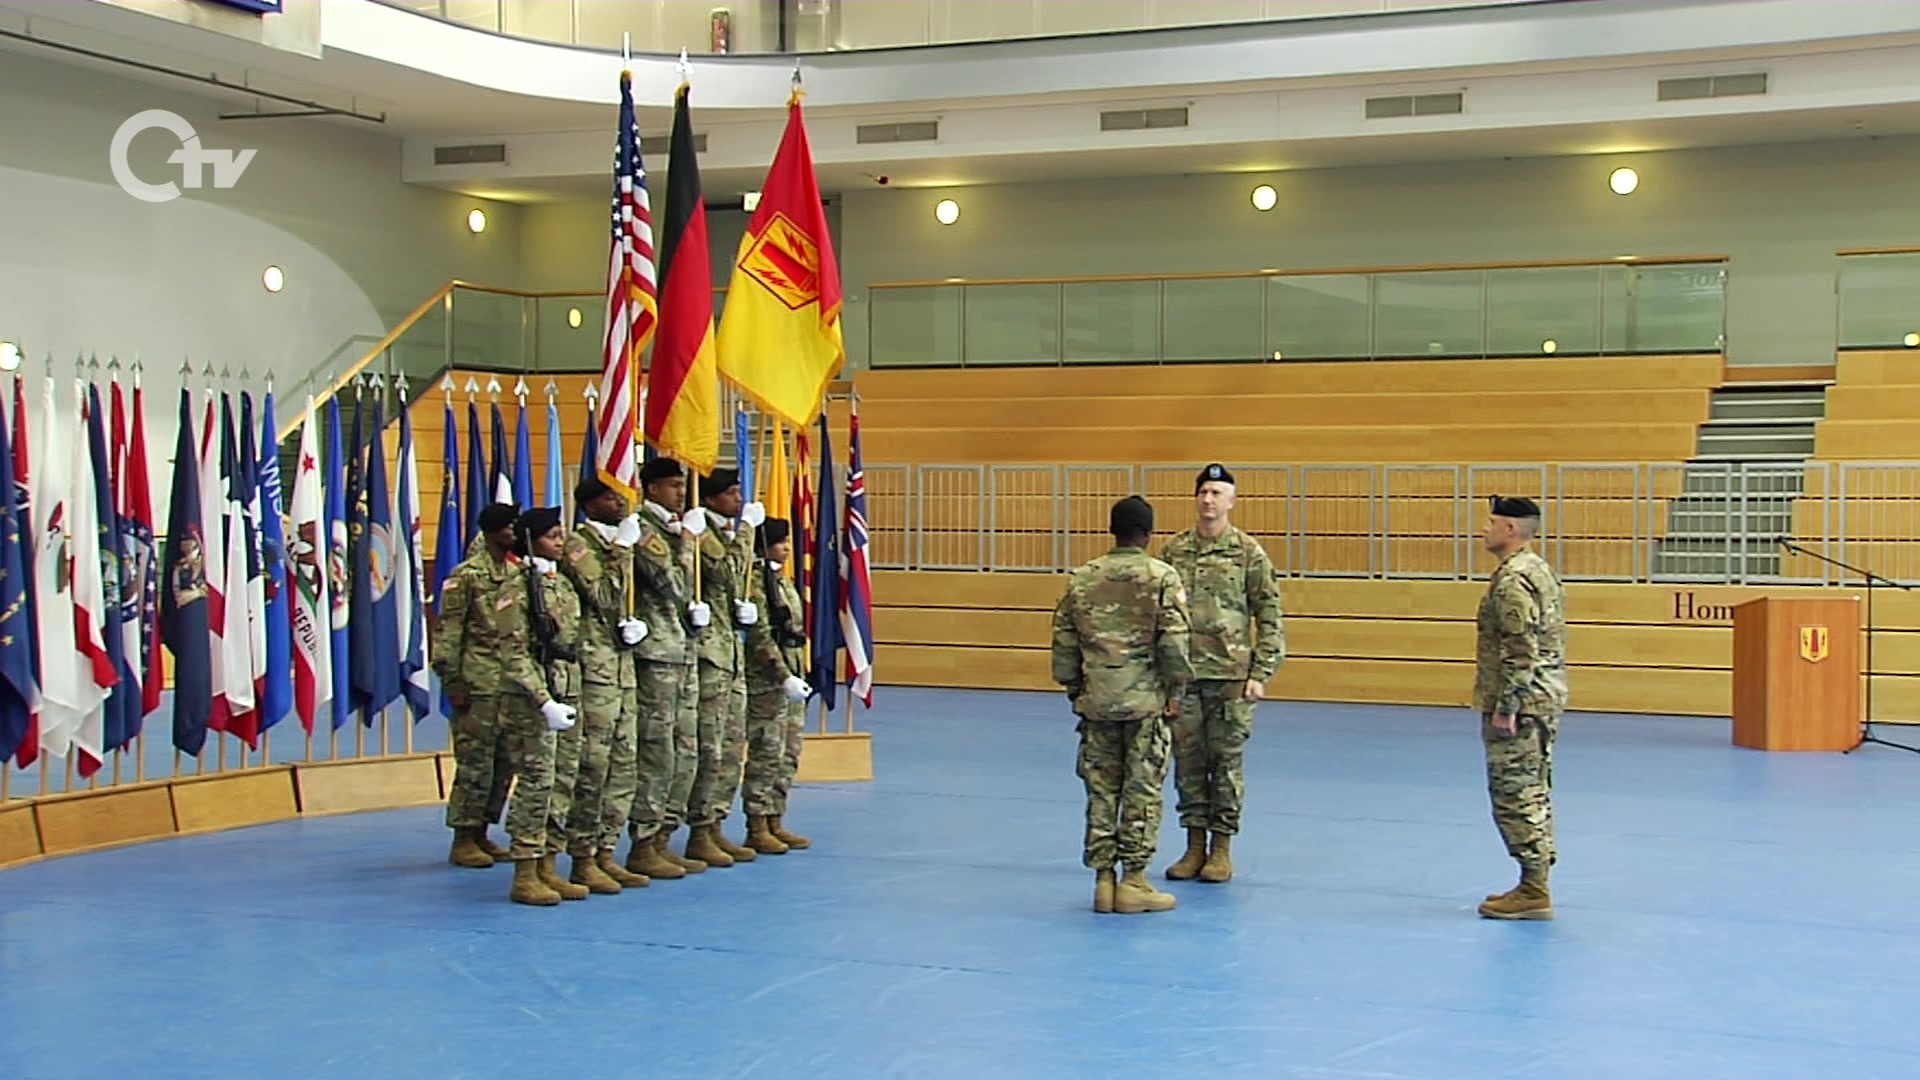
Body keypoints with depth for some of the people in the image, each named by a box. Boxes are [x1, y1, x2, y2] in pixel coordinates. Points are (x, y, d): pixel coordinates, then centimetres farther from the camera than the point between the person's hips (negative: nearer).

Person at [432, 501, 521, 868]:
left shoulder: (518, 573, 13)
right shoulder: (467, 576, -7)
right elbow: (447, 632, -8)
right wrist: (452, 683, -12)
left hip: (512, 683, 7)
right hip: (478, 685, -7)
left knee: (505, 762, 9)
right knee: (475, 762, -4)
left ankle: (482, 832, 20)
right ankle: (463, 840, 5)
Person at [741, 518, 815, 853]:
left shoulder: (783, 581, 16)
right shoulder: (757, 580, -13)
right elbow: (761, 637, -19)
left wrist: (799, 676, 17)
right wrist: (784, 677, -21)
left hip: (791, 681, 9)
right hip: (767, 682, -9)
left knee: (789, 755, 12)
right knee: (766, 755, -5)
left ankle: (776, 823, 19)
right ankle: (757, 829, 2)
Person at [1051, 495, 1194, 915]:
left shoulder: (1082, 578, 5)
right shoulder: (1162, 577, -6)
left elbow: (1064, 640, 8)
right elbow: (1174, 641, -10)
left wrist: (1073, 689, 18)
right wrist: (1176, 689, 0)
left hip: (1096, 700, 3)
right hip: (1146, 699, -3)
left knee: (1101, 790, 9)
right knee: (1142, 790, 4)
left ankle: (1103, 880, 12)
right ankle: (1134, 881, 6)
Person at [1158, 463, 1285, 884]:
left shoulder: (1249, 553, -2)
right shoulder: (1173, 552, 6)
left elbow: (1269, 618, -2)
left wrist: (1261, 673, -8)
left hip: (1231, 676, -3)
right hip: (1182, 675, 3)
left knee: (1227, 762, 4)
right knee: (1188, 761, 7)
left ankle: (1222, 849, 13)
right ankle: (1195, 845, 18)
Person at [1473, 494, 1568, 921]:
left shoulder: (1513, 579, -17)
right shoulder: (1542, 572, 15)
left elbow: (1520, 650, -23)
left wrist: (1505, 707, -22)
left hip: (1521, 702, -11)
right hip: (1547, 699, 11)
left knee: (1515, 795, -6)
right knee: (1533, 793, 15)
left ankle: (1533, 891, -3)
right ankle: (1535, 885, 21)